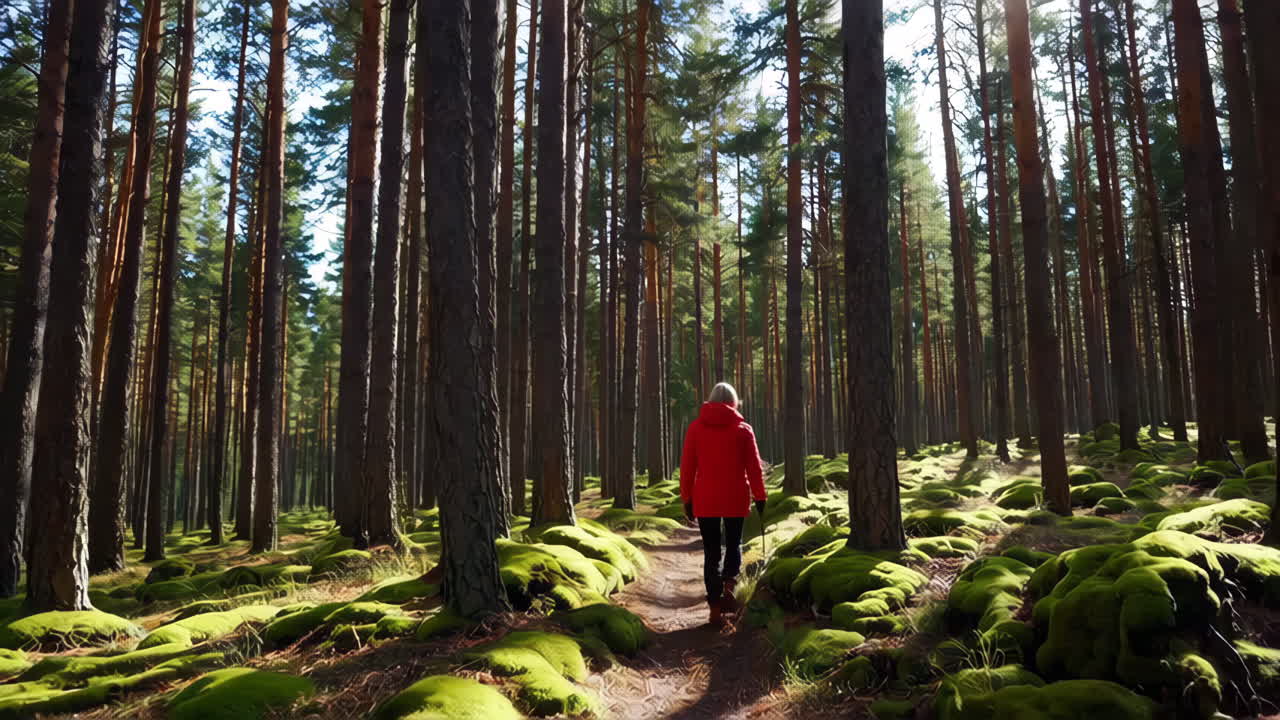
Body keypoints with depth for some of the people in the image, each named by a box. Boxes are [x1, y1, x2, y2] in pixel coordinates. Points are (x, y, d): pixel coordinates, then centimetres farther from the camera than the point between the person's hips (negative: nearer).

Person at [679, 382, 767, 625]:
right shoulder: (743, 429, -1)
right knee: (733, 543, 18)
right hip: (736, 498, 0)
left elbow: (687, 466, 2)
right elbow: (754, 466, -1)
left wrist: (687, 498, 8)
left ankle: (715, 605, 4)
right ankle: (729, 584, -7)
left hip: (705, 499, 1)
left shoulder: (695, 427, 2)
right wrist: (760, 497, 7)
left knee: (711, 550, 8)